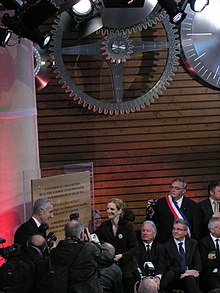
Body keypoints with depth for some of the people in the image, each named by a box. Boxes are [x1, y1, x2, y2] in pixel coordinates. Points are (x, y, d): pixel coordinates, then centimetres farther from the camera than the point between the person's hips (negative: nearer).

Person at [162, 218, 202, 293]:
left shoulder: (193, 243, 12)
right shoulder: (167, 246, 2)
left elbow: (198, 264, 7)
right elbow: (168, 267, -4)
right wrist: (185, 271, -17)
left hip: (190, 275, 1)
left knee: (190, 278, -34)